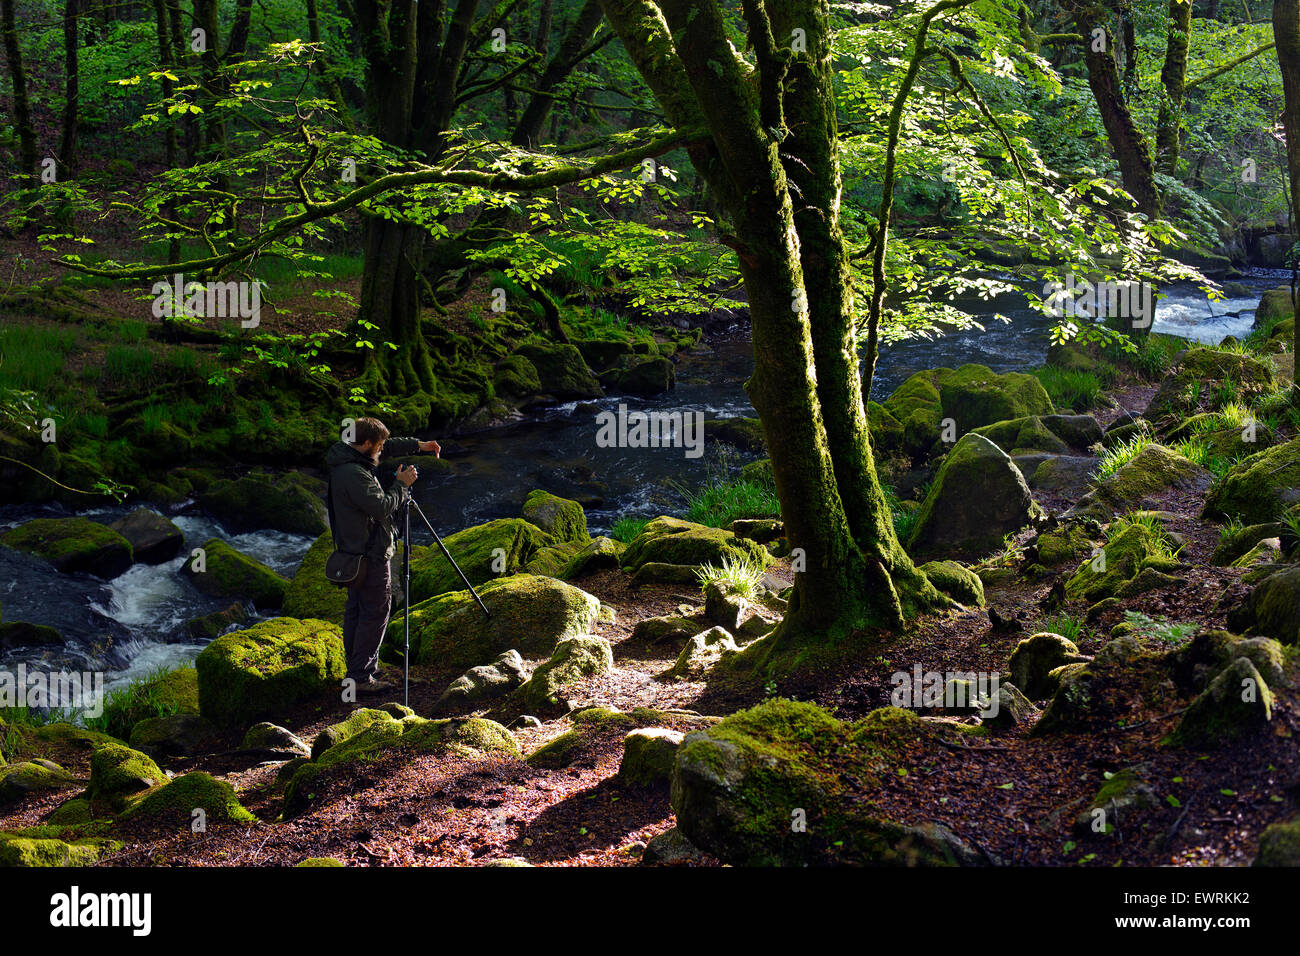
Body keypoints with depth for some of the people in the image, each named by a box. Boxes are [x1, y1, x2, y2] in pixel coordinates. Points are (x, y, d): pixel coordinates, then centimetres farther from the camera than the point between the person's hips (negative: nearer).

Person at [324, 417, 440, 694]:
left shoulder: (348, 461, 6)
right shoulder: (354, 474, -25)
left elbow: (389, 447, 21)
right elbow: (382, 508, -26)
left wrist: (418, 445, 15)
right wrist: (401, 484, -13)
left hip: (352, 550, 10)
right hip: (370, 554, -10)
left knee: (355, 609, 16)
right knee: (375, 612, -4)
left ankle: (357, 669, 26)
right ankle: (361, 677, -3)